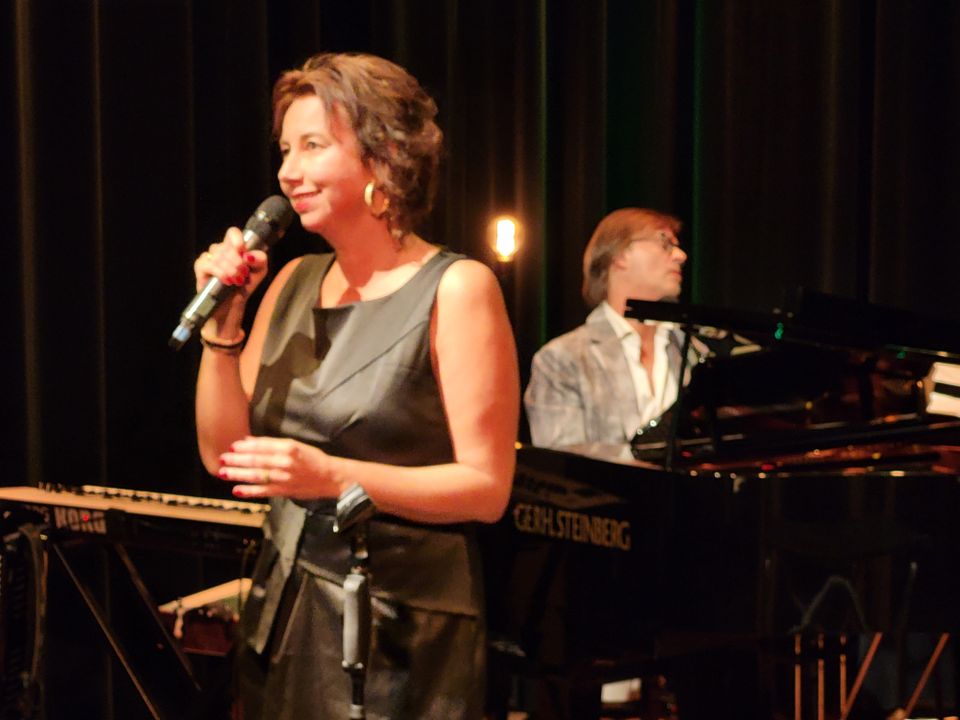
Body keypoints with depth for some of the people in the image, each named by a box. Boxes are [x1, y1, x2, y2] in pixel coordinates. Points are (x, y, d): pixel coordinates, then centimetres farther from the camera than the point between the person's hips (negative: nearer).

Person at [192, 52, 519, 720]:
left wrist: (332, 476, -25)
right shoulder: (295, 281, 8)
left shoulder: (457, 289, -11)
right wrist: (222, 323, -4)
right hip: (282, 618, 6)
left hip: (400, 632, -6)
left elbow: (487, 488, -15)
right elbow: (222, 454, 7)